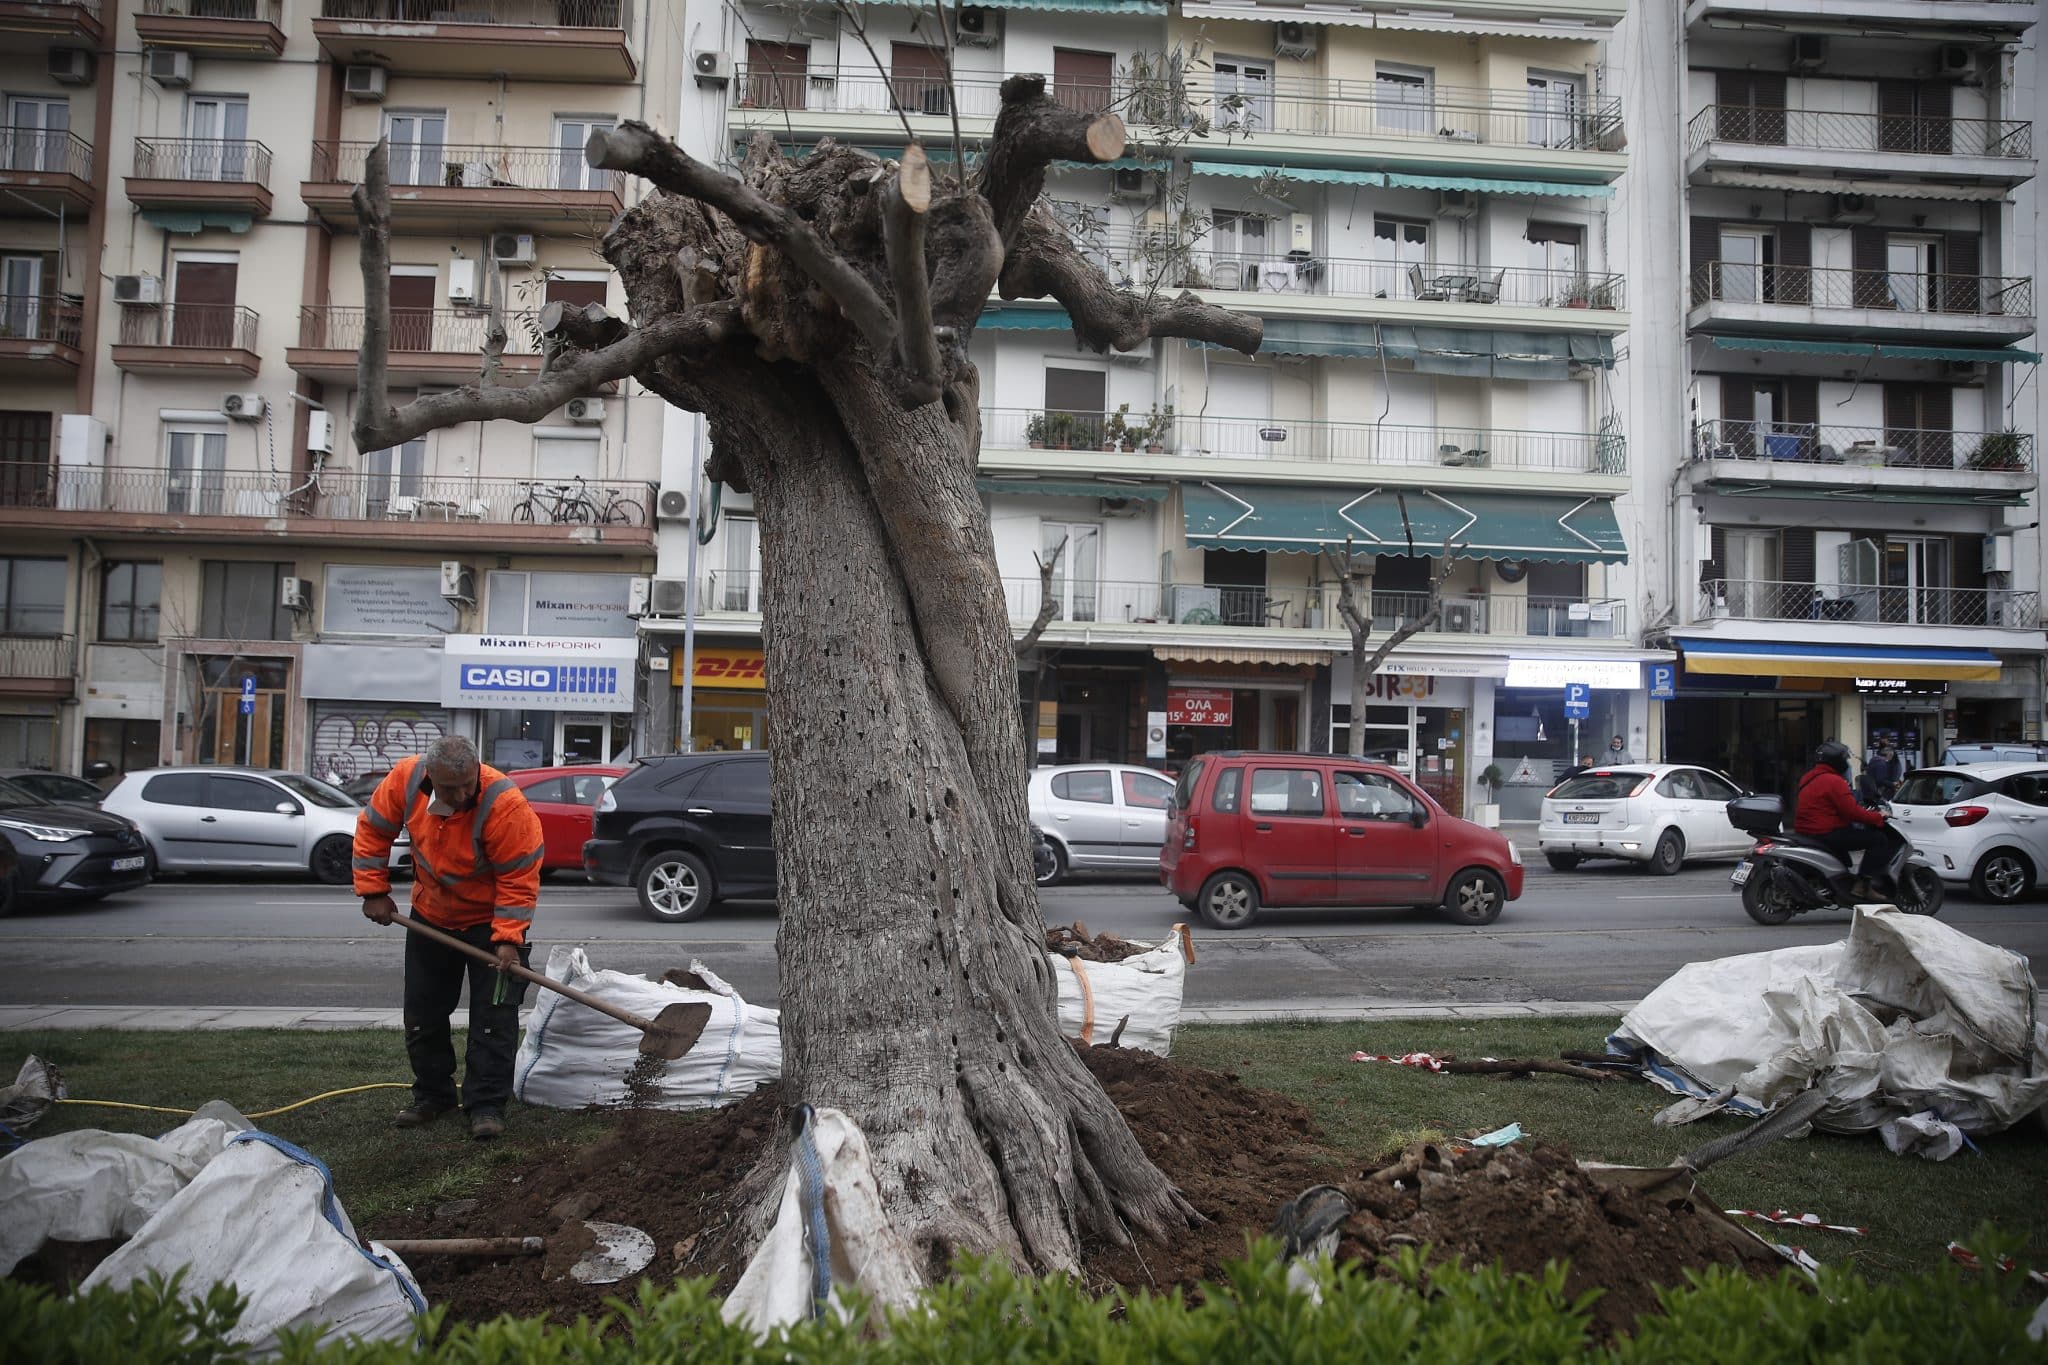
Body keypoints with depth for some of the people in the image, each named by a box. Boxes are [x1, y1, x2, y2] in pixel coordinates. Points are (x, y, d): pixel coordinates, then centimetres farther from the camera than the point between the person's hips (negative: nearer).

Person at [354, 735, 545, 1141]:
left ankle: (486, 1105, 4)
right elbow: (373, 828, -4)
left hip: (490, 919, -5)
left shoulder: (505, 805, -34)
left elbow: (519, 879, -27)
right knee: (422, 1012, 13)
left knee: (494, 1015, -5)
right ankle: (432, 1096, 29)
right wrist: (374, 891, -5)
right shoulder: (405, 779, -21)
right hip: (431, 915, 5)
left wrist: (507, 939, -30)